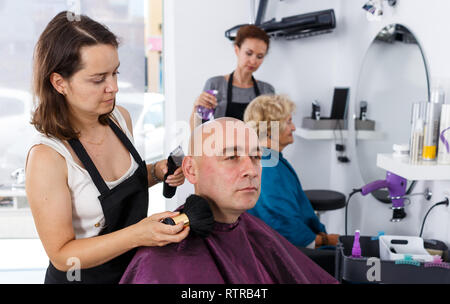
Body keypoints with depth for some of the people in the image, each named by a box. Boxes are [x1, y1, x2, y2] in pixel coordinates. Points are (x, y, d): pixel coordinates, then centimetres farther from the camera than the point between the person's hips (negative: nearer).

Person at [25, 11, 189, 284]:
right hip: (84, 276, -5)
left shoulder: (120, 118, -9)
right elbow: (62, 255, -24)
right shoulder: (46, 157, -28)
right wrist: (136, 235, -36)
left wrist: (157, 172, -11)